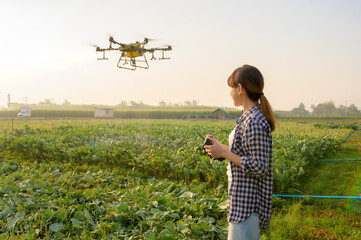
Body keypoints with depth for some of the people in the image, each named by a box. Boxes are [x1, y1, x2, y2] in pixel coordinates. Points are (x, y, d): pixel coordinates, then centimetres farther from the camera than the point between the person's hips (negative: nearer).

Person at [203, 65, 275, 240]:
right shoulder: (249, 118, 10)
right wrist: (221, 148, 11)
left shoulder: (254, 122, -22)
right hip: (243, 198, 10)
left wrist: (224, 153, -19)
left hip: (248, 202, -10)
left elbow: (259, 167, -23)